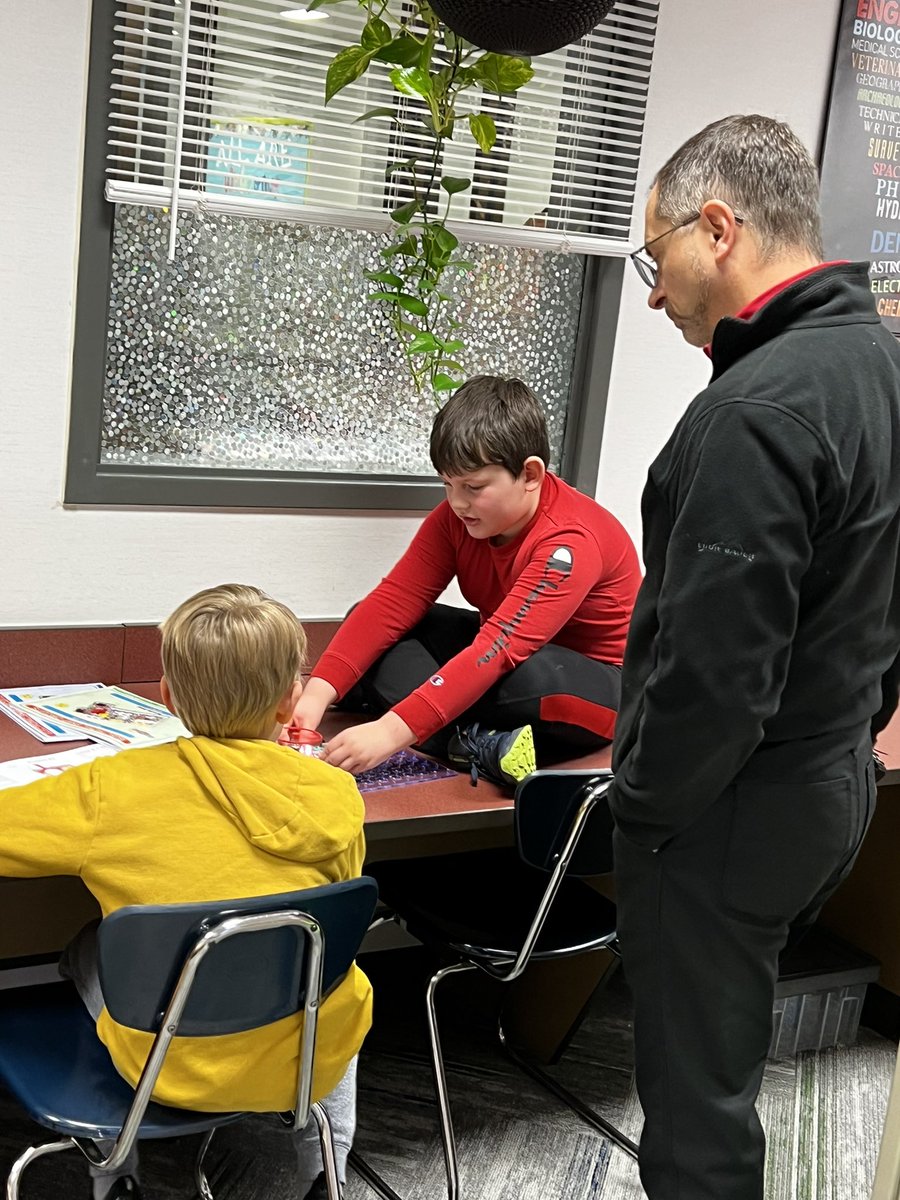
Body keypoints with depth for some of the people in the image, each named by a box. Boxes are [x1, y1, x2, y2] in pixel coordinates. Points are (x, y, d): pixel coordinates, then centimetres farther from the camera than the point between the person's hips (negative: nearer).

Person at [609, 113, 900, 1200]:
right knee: (721, 1057, 24)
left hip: (730, 811, -9)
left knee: (698, 1095, 7)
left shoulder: (759, 409, -25)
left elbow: (715, 668, -27)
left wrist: (640, 799, -11)